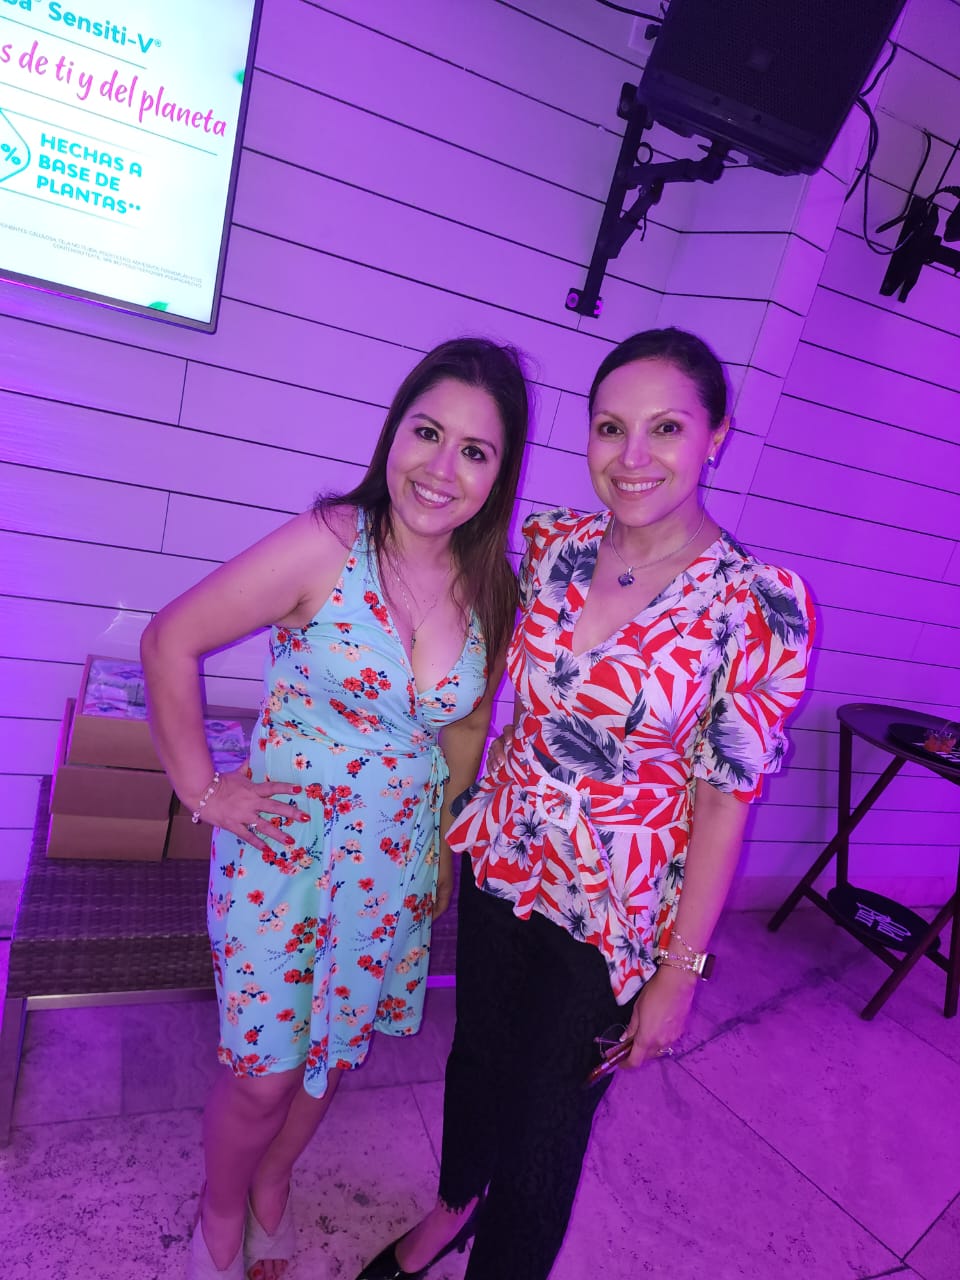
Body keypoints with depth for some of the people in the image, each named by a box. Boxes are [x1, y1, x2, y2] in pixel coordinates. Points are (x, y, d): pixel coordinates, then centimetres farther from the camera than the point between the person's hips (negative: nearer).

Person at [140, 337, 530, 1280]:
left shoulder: (491, 589, -6)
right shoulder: (328, 544, -19)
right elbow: (169, 643, -12)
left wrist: (445, 848, 10)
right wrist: (202, 789, -10)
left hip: (398, 869, 4)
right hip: (284, 848, -4)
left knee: (333, 1054, 22)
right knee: (263, 1074, 12)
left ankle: (272, 1186, 54)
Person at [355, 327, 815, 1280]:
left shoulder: (757, 605, -19)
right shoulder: (552, 542, -6)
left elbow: (724, 800, -15)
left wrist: (680, 971, -10)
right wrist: (458, 827, 8)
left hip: (613, 912, -4)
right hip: (499, 862, 5)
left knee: (544, 1124, 15)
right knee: (475, 1053, 26)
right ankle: (455, 1203, 58)